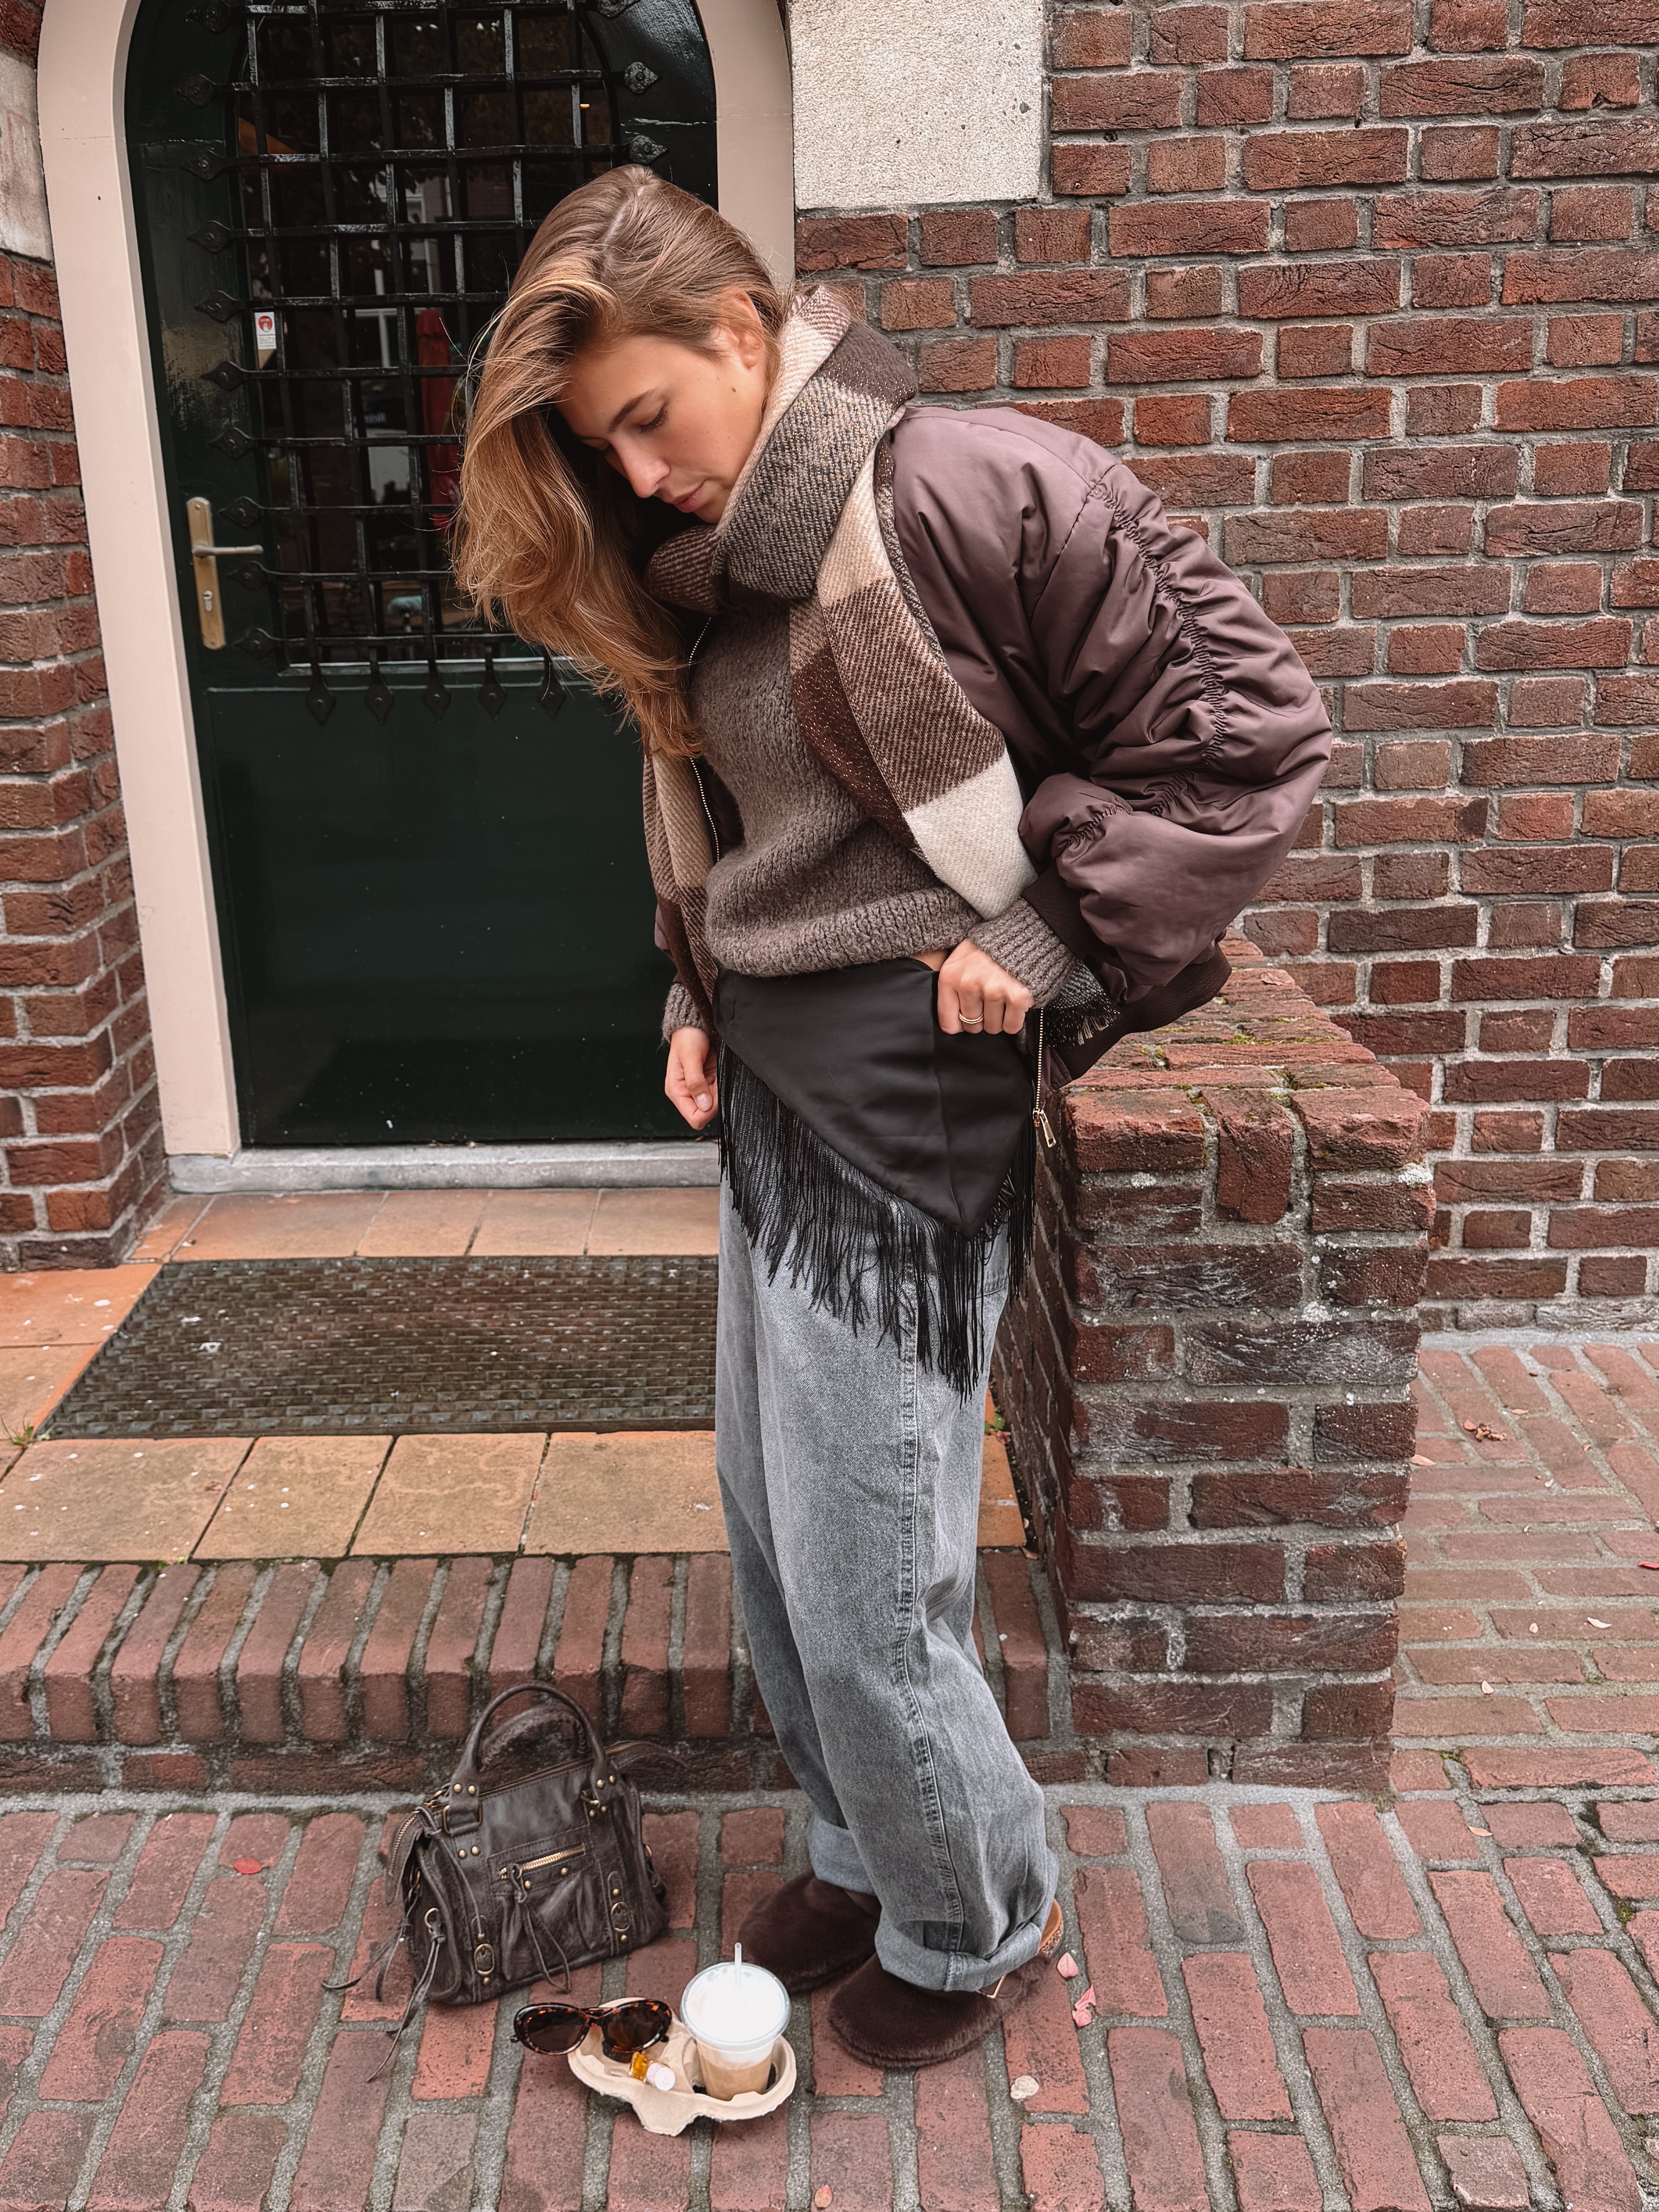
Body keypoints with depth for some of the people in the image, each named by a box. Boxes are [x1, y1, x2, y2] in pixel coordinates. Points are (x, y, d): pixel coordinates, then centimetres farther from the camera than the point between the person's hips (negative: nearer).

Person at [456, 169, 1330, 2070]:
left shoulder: (969, 491, -15)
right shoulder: (699, 570, 10)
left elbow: (1246, 723, -14)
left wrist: (1042, 935, -14)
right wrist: (697, 999, 8)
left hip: (905, 1094, -9)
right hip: (770, 1085, 9)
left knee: (864, 1570, 1)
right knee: (772, 1519, 17)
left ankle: (976, 1926, 29)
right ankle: (868, 1853, 41)